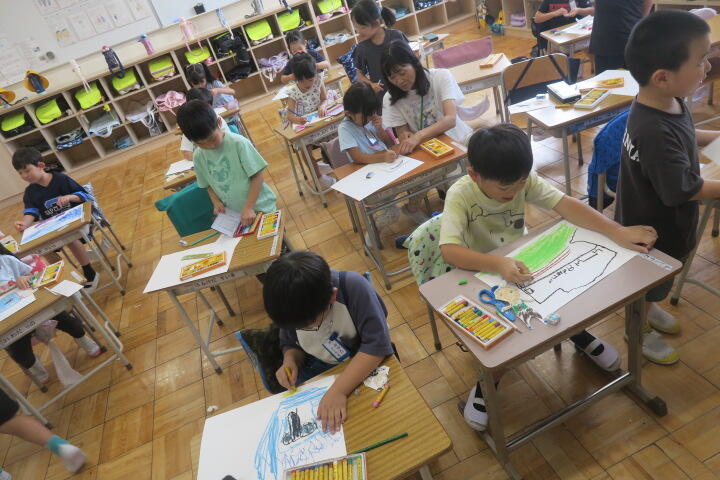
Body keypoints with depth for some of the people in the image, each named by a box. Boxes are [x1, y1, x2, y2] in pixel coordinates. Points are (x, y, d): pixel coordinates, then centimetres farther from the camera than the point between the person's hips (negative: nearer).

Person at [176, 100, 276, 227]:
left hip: (259, 207, -3)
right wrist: (216, 202, -6)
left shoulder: (238, 143, -17)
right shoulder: (198, 157, -1)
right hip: (234, 213, 3)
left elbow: (258, 175, -15)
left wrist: (249, 207, -19)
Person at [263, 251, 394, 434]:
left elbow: (376, 344, -32)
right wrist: (290, 362, -19)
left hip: (367, 365, -3)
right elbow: (290, 344, 4)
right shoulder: (292, 306, -15)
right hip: (320, 371, 3)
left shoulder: (354, 287, -31)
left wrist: (338, 390, -39)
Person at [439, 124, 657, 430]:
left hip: (521, 263, 4)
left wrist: (618, 232, -34)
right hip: (481, 276, -4)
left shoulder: (524, 180, -15)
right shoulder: (460, 195, -27)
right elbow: (449, 250, -39)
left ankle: (578, 334, 20)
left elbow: (566, 205, -22)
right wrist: (498, 264, -52)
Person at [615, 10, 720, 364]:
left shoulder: (667, 102, -10)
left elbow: (685, 136, 13)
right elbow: (688, 189, -30)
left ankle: (649, 308, 57)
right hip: (653, 228, -8)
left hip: (658, 219, 8)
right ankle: (640, 332, 43)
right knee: (646, 280, 17)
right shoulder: (656, 134, -39)